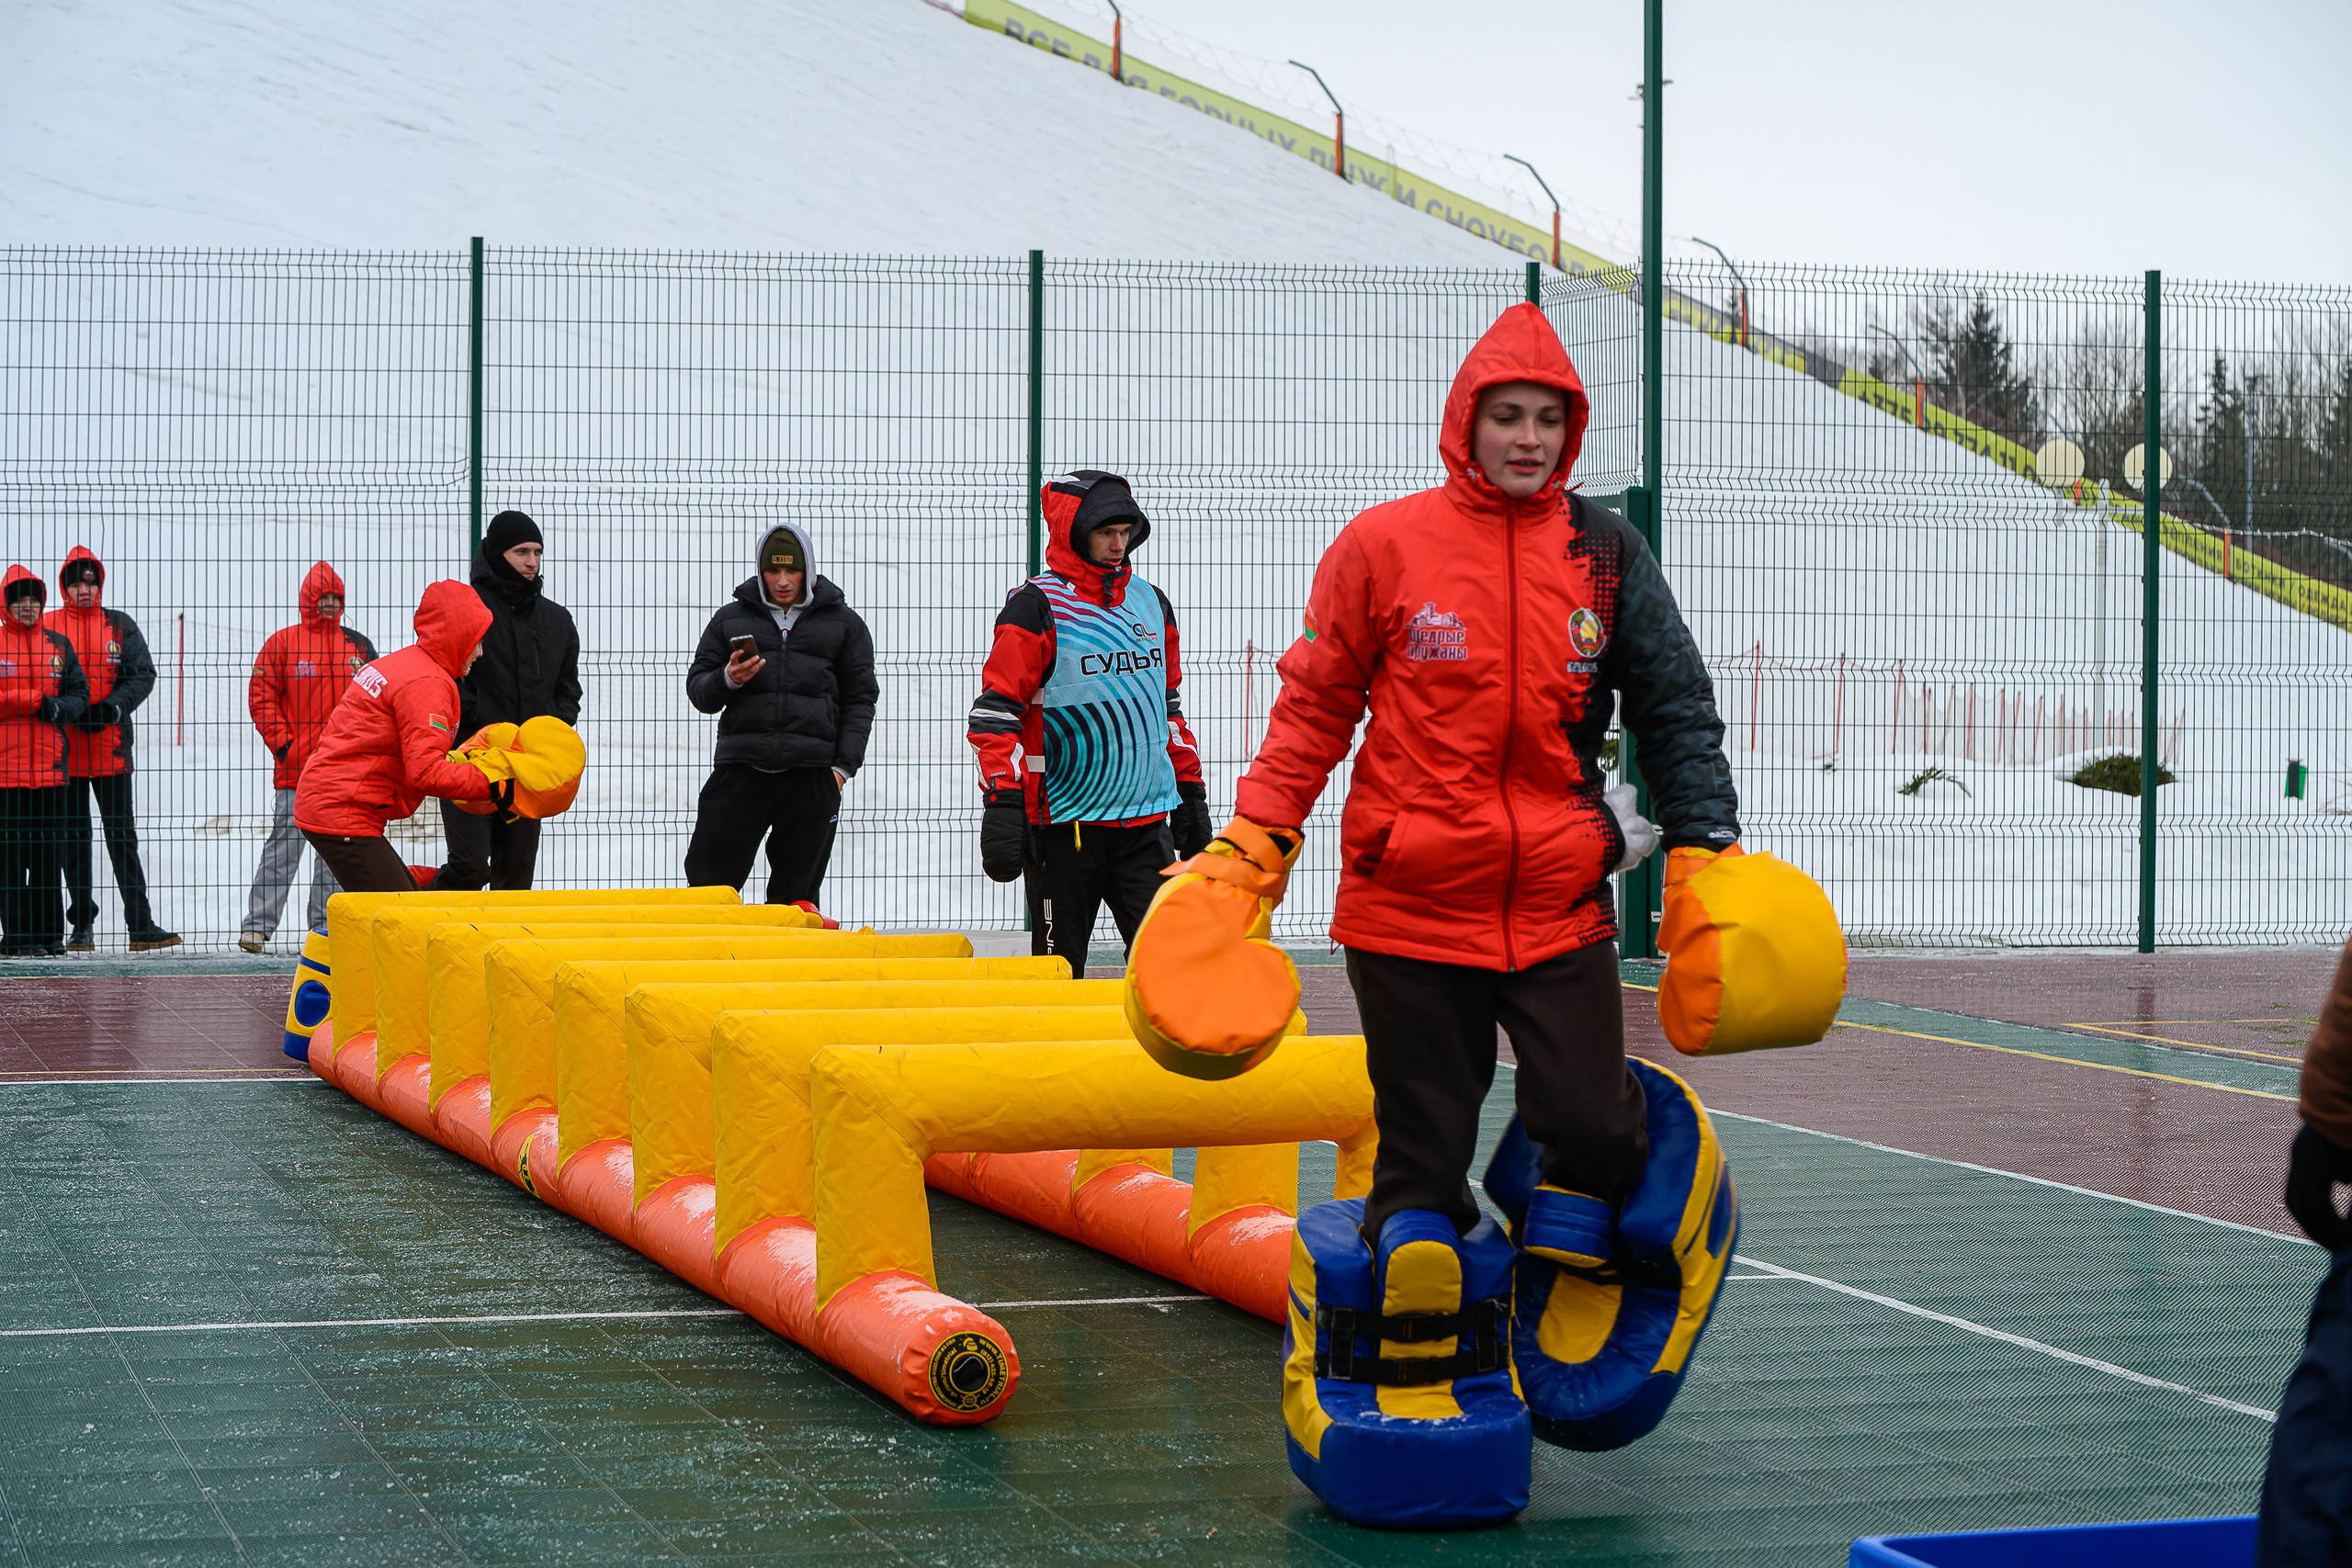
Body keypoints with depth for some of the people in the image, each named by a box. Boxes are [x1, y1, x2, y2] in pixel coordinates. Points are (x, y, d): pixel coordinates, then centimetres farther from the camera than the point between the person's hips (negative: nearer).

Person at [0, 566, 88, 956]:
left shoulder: (58, 644, 13)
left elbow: (80, 691, 11)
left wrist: (60, 708, -9)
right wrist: (37, 700, -13)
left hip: (50, 763, 3)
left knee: (50, 851, 5)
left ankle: (50, 935, 11)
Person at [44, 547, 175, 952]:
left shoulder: (121, 626, 7)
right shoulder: (47, 627, 3)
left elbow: (142, 675, 2)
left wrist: (112, 707, -14)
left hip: (111, 747, 0)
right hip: (64, 749, 0)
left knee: (122, 834, 0)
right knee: (73, 836, 6)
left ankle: (140, 924, 0)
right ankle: (81, 924, 13)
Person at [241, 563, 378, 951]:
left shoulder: (358, 646, 11)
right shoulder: (283, 642, 0)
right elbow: (261, 696, -1)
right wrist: (281, 744, -9)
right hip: (297, 766, -4)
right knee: (285, 842, -6)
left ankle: (323, 922, 14)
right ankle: (258, 924, -2)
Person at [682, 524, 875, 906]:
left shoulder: (844, 623, 11)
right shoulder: (730, 619, 14)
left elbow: (859, 699, 9)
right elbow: (697, 689, 14)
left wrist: (843, 766, -2)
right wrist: (727, 680, -9)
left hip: (812, 774, -1)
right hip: (741, 770, 1)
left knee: (796, 888, 1)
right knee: (708, 875, -3)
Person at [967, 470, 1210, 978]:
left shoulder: (1153, 604, 14)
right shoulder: (1036, 608, -6)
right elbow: (995, 713, -9)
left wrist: (1190, 790, 21)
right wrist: (1001, 802, -16)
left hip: (1146, 822, 5)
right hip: (1064, 824, -5)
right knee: (1059, 974, 3)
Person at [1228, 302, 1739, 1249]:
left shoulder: (1607, 555, 5)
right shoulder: (1383, 546, -1)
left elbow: (1675, 709, 9)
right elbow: (1313, 706, 7)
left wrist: (1704, 846, -1)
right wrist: (1258, 837, -1)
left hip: (1561, 909, 1)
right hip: (1407, 909, -1)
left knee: (1591, 1130, -7)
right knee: (1422, 1155, 4)